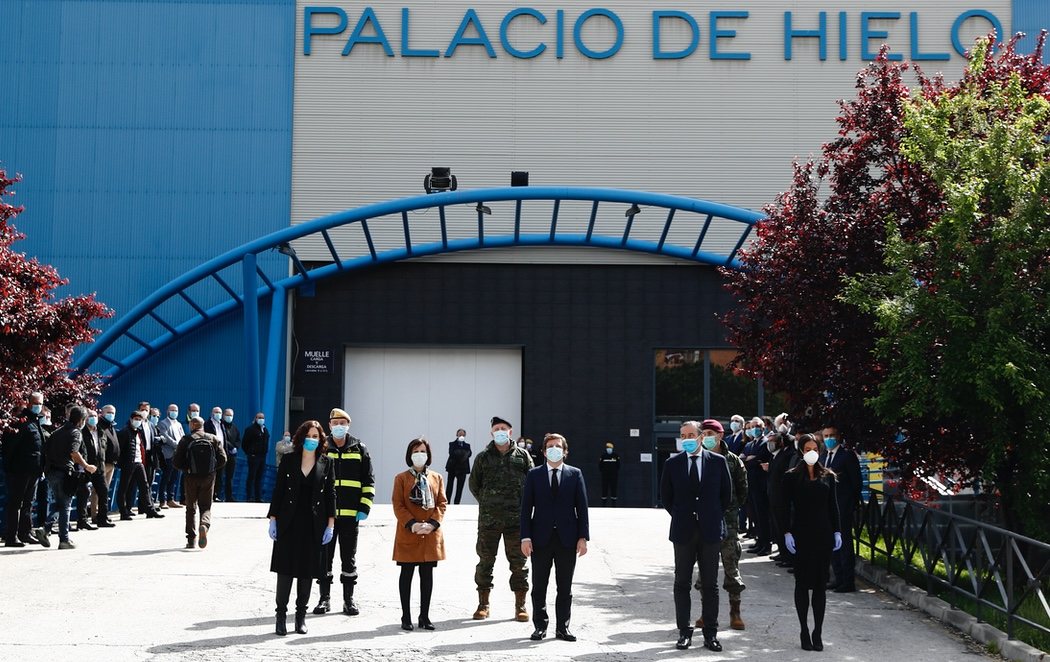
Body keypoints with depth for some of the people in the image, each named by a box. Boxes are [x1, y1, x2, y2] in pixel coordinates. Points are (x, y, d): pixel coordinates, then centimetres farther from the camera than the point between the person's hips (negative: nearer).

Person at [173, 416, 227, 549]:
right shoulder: (213, 439, 3)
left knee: (191, 508, 12)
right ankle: (205, 525, -20)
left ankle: (191, 539, 8)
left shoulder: (186, 439, -2)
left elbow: (176, 461, -6)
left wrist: (186, 469, 11)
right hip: (208, 478, 1)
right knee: (206, 506, 11)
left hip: (191, 477, -1)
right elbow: (222, 459, -1)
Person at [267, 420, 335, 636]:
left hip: (313, 525, 1)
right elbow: (278, 490, 3)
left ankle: (301, 616, 15)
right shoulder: (288, 460, 2)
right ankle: (281, 616, 6)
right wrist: (273, 519, -2)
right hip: (289, 523, -1)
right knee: (285, 569, -2)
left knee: (307, 571, 5)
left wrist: (330, 524, -1)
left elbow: (330, 493, 4)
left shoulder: (325, 463, 4)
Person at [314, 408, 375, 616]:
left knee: (349, 557, 6)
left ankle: (349, 599, 14)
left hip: (350, 513, 0)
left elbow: (369, 481, 6)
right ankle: (325, 597, 15)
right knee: (325, 556, 5)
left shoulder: (359, 450, 5)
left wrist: (364, 508, -3)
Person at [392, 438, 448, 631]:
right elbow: (397, 506, -4)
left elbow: (442, 503, 5)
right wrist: (412, 524, -17)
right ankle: (406, 617, 9)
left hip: (431, 534, 3)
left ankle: (424, 616, 13)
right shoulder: (401, 478, 1)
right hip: (407, 534, -3)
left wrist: (433, 523, -11)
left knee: (427, 575, 6)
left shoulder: (436, 478, 10)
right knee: (407, 574, 3)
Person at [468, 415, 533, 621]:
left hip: (516, 518, 0)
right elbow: (474, 484, 14)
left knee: (518, 561, 4)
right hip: (488, 519, 0)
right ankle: (483, 604, 16)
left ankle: (520, 605, 13)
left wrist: (523, 505, 6)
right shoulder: (483, 457, 6)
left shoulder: (522, 456, 6)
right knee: (485, 560, 5)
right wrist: (487, 503, 10)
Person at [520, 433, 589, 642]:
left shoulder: (575, 474, 6)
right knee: (539, 586, 5)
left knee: (565, 587, 6)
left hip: (567, 538, 0)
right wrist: (526, 537, -6)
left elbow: (582, 507, 4)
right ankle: (540, 626, 15)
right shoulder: (534, 475, 5)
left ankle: (562, 627, 14)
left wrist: (583, 537, -3)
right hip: (541, 538, 0)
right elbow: (526, 507, 2)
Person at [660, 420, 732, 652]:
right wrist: (680, 517, 5)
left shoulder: (718, 461, 0)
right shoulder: (672, 464, 1)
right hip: (683, 531, 1)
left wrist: (714, 517, 6)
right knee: (682, 583, 4)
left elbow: (726, 494, 7)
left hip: (710, 530, -1)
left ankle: (710, 633, 11)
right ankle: (684, 632, 12)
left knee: (710, 585, 5)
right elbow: (666, 497, 10)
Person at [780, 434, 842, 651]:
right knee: (802, 583, 3)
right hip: (801, 534, -2)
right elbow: (785, 507, -2)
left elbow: (833, 505, 9)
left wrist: (837, 531, 3)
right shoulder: (792, 477, 0)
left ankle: (817, 632, 9)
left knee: (820, 584, 4)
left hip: (823, 534, 2)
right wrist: (787, 533, -9)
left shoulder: (828, 476, 8)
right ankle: (804, 631, 10)